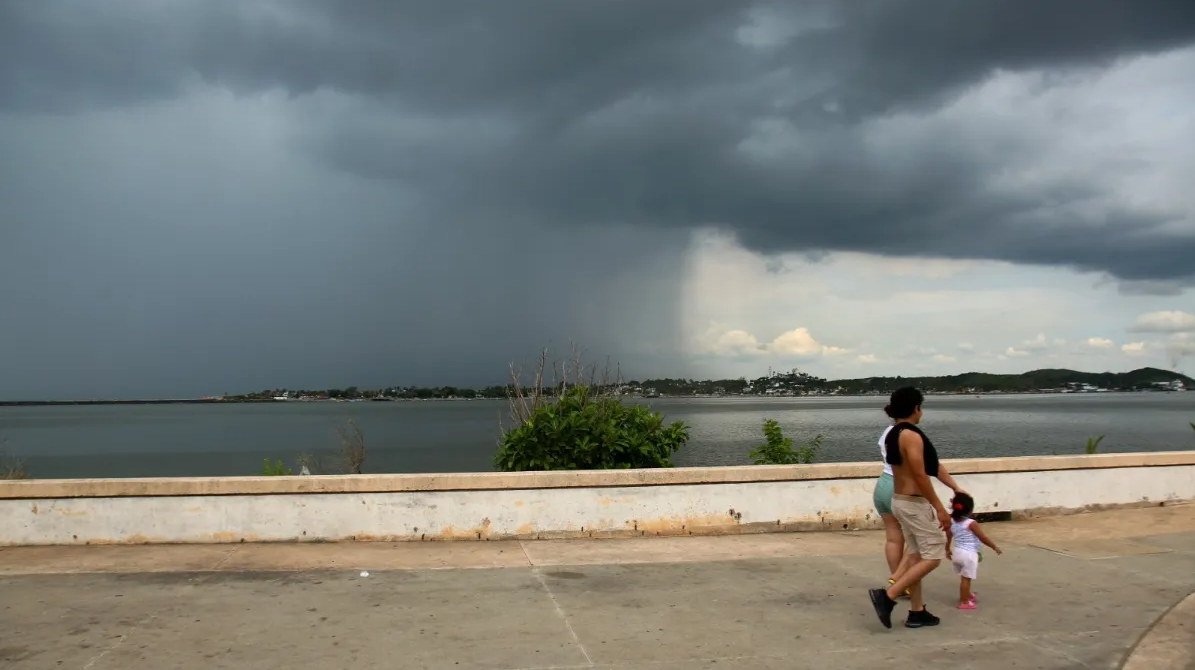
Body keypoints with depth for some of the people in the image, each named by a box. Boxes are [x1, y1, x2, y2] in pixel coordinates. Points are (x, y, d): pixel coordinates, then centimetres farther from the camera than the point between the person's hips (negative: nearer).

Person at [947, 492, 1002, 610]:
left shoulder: (952, 522, 3)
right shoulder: (971, 523, -16)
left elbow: (948, 538, 12)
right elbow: (983, 538, -12)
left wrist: (948, 550, 27)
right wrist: (995, 547, 1)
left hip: (957, 552, 7)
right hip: (969, 554, -7)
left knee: (964, 577, 24)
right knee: (966, 578, 0)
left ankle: (968, 594, 42)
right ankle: (964, 602, 5)